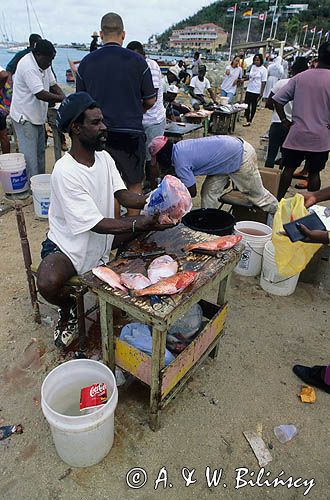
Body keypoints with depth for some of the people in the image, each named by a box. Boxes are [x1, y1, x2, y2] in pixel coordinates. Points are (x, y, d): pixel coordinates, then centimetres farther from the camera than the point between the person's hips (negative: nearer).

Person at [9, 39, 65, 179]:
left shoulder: (44, 63, 8)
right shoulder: (28, 66, -22)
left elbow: (53, 84, 9)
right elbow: (40, 94, -28)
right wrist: (61, 99, -22)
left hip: (38, 115, 10)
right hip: (25, 117, -10)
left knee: (40, 152, 16)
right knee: (30, 156, -8)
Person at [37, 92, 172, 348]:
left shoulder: (104, 157, -3)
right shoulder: (65, 172, -26)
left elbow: (123, 195, -6)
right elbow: (98, 225, -28)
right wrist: (141, 224, -37)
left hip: (102, 238, 7)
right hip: (69, 244, -6)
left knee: (151, 218, -4)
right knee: (48, 283, -34)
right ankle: (68, 308, 4)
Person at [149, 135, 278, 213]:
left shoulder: (180, 162, -25)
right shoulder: (178, 146, 1)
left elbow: (192, 192, -14)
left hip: (241, 156, -9)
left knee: (257, 194, 9)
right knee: (209, 191, 7)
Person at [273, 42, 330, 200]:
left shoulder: (299, 77, 0)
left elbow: (277, 99, -3)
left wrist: (285, 120, 4)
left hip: (297, 134, 1)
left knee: (288, 168, 12)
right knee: (314, 172, 10)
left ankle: (278, 200, 18)